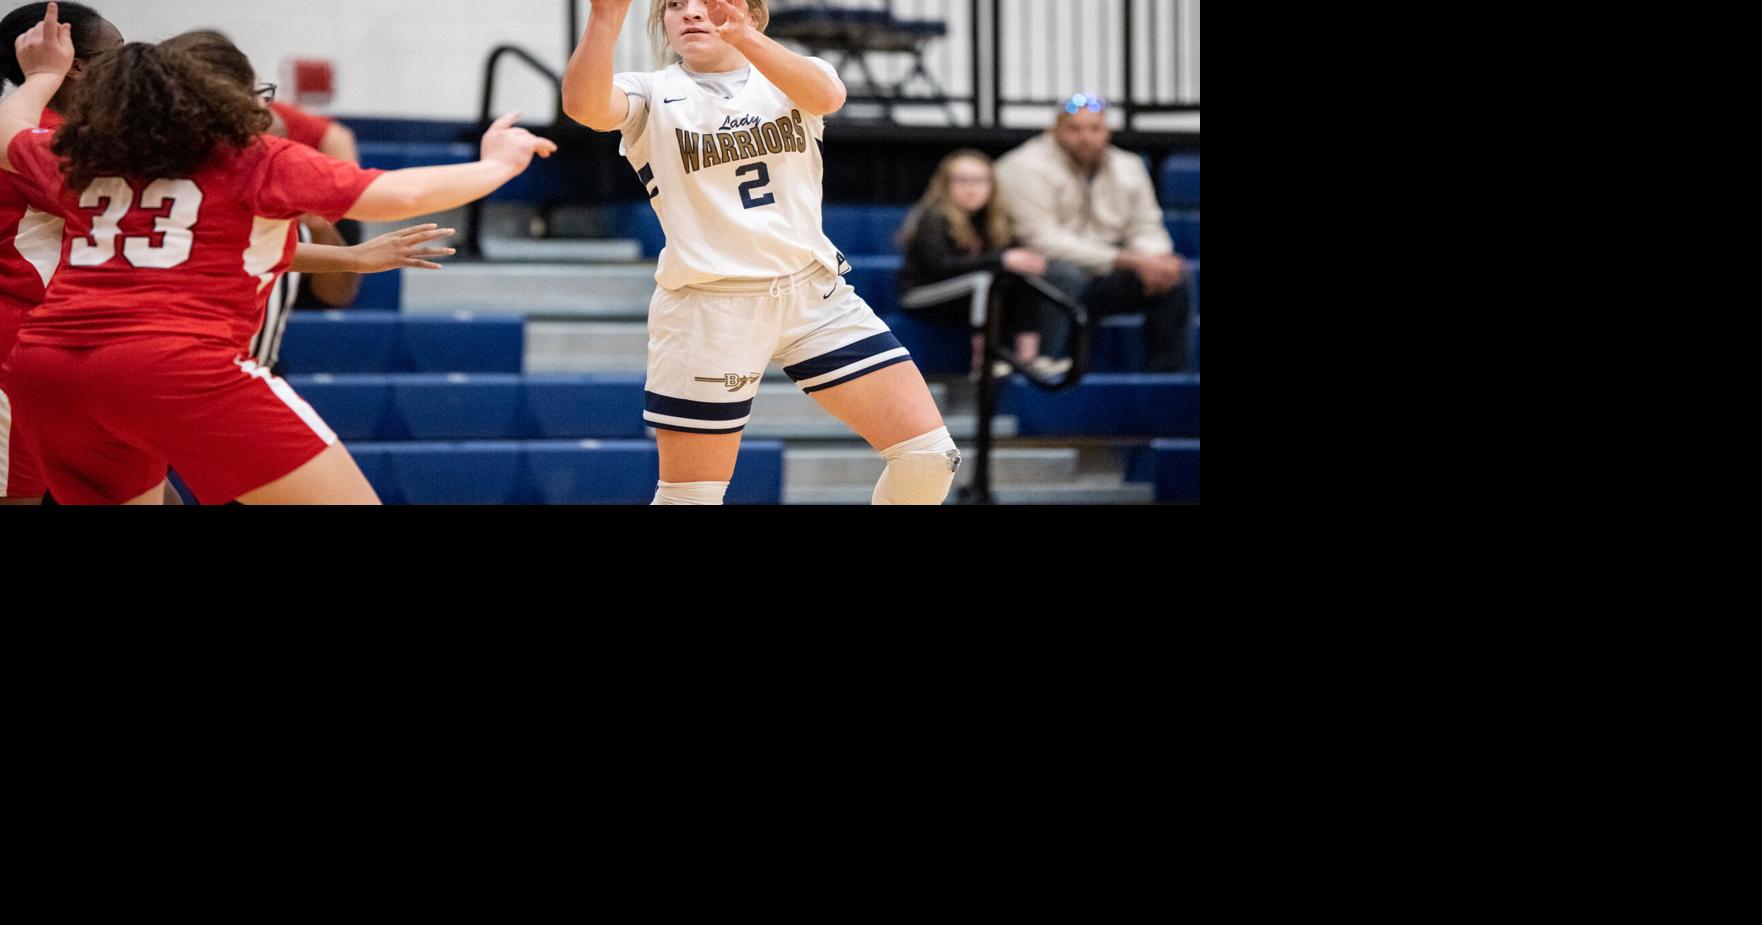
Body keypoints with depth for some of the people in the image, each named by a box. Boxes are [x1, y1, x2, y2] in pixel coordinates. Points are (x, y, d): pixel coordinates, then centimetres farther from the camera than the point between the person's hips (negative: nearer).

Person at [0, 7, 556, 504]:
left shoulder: (79, 160, 22)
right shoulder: (258, 163, 7)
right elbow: (398, 195, 1)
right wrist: (498, 163, 16)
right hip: (175, 364, -6)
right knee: (349, 500, -1)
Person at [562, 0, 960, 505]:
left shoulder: (790, 78, 5)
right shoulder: (651, 95, 0)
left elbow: (828, 95, -21)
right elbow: (583, 105, -24)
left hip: (815, 292, 2)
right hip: (707, 311, -2)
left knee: (929, 456, -7)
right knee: (690, 497, 0)